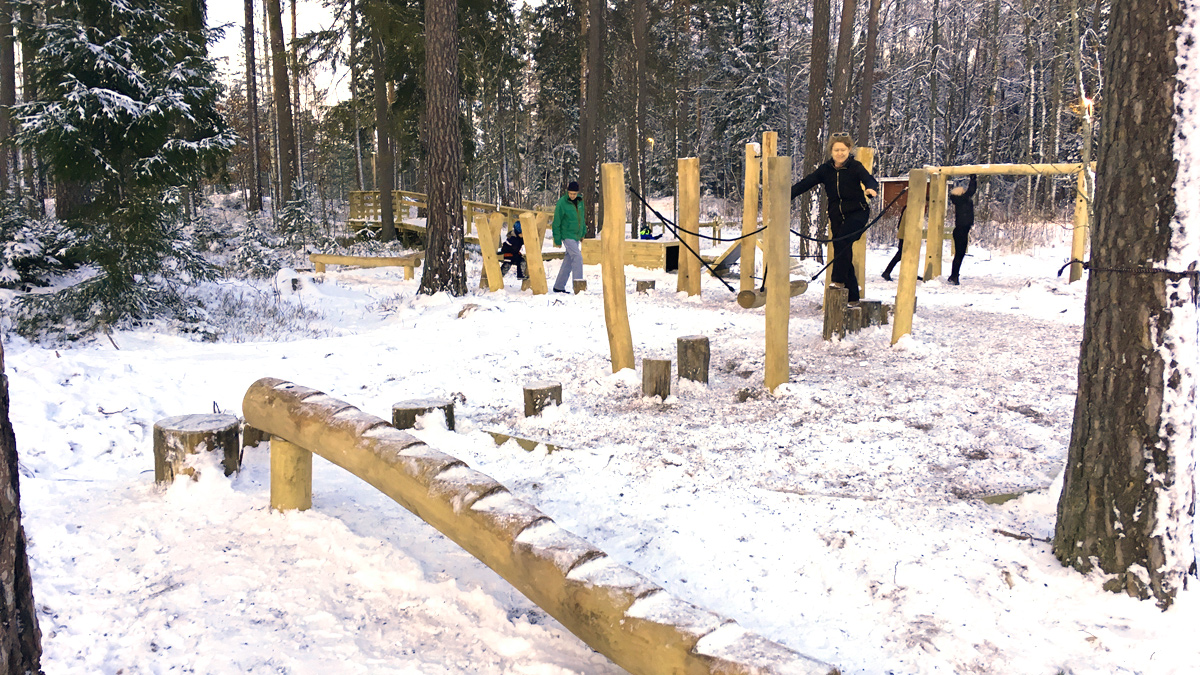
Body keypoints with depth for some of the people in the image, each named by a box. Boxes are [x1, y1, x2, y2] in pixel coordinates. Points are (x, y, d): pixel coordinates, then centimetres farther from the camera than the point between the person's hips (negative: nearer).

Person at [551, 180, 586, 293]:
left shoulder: (580, 201, 6)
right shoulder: (562, 203, -13)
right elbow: (556, 222, -9)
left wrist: (582, 234, 18)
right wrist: (557, 239, -8)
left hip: (576, 236, 7)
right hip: (567, 235, -7)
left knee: (568, 261, 8)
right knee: (577, 257, -16)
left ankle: (559, 286, 16)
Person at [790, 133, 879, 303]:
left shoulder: (855, 167, -3)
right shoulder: (825, 169, 6)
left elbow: (869, 179, -18)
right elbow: (806, 183, 2)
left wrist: (871, 189, -42)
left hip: (857, 213, -4)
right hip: (837, 216, 4)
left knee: (842, 241, -30)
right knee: (841, 250, 3)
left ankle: (838, 279, -23)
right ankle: (852, 296, 11)